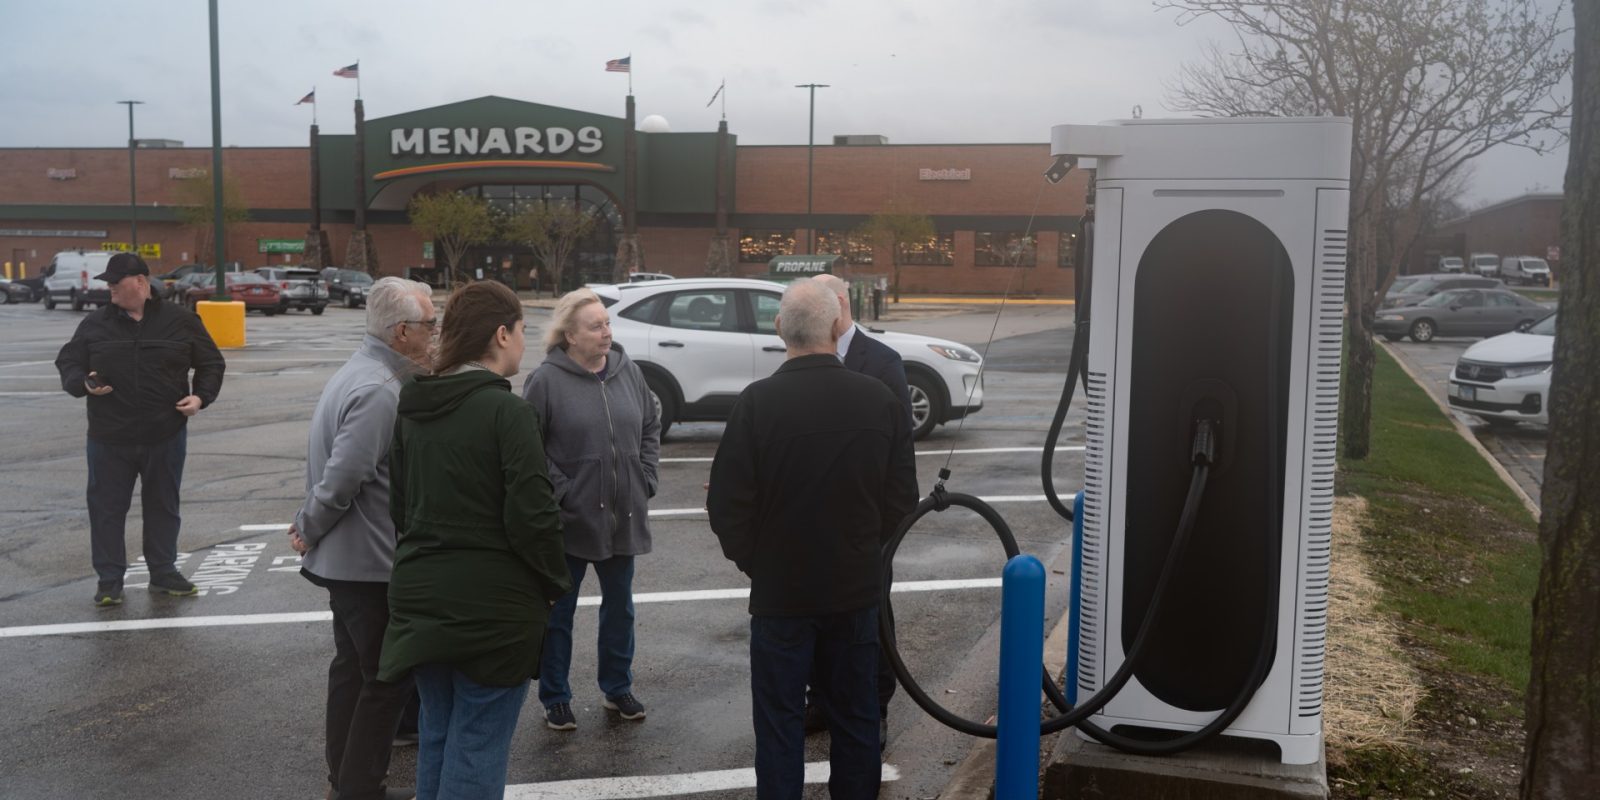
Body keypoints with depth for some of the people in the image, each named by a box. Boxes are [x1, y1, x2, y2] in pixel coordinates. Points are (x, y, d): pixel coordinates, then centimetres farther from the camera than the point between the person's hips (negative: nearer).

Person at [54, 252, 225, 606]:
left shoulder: (181, 321, -1)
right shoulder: (95, 325, 1)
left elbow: (211, 362, 7)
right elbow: (68, 362, 8)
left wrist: (201, 396, -9)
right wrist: (83, 384, -13)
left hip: (166, 436, 0)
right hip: (110, 438, 0)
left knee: (163, 506, 12)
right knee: (107, 508, 4)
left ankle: (163, 572, 25)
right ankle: (109, 579, 15)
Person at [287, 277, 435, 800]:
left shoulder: (359, 373, 10)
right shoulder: (379, 391, -24)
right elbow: (343, 478, -27)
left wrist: (308, 525, 11)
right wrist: (310, 531, -13)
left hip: (345, 557, 10)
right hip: (369, 561, -10)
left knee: (354, 666, 20)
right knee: (389, 678, 0)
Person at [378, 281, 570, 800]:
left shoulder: (413, 408, 7)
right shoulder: (508, 411, -16)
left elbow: (399, 504, 14)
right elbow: (532, 515, -19)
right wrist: (555, 583, -4)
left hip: (420, 593, 7)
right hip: (492, 602, -7)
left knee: (436, 736, 20)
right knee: (477, 746, 3)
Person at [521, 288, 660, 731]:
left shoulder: (628, 371, 3)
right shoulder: (546, 380, -12)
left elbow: (650, 428, 11)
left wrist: (645, 479, 3)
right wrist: (558, 492, -14)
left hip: (623, 517, 5)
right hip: (569, 519, -5)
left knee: (620, 608, 18)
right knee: (558, 613, 10)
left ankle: (617, 687, 35)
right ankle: (555, 698, 25)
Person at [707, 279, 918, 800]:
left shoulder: (757, 403, -16)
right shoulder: (881, 401, -7)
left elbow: (727, 504, -13)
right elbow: (902, 499, 0)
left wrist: (751, 559, 5)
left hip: (780, 590, -3)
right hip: (856, 587, 3)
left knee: (780, 719, 9)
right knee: (855, 716, 17)